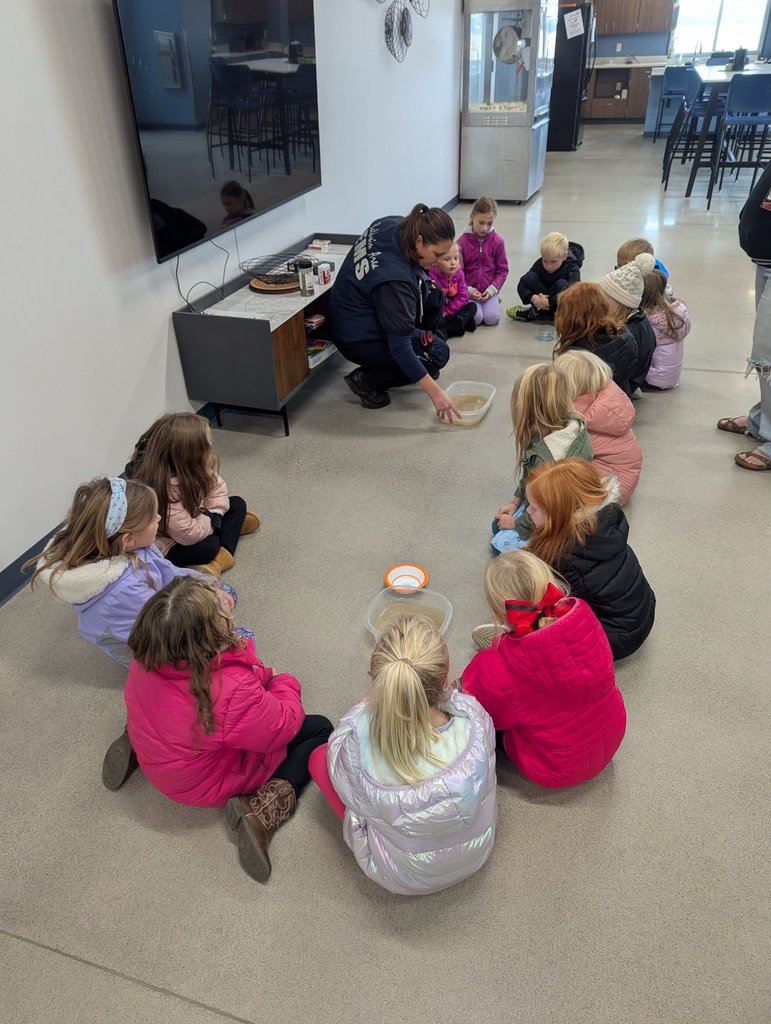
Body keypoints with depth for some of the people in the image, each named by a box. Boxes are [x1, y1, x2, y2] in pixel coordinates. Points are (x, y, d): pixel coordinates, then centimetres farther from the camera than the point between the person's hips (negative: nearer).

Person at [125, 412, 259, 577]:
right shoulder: (166, 487, -37)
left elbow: (216, 486, -3)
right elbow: (189, 534, -36)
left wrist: (214, 512, -19)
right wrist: (211, 518, -18)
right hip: (165, 547, -9)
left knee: (237, 504, 4)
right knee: (207, 547, -34)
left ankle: (224, 554, -8)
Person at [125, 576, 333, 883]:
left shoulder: (145, 661, -22)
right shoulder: (232, 691, -42)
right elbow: (283, 727, -23)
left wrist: (260, 676, -5)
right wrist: (284, 683, -4)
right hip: (211, 785, -7)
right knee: (319, 728, 1)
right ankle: (263, 809, -10)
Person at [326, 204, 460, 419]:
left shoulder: (392, 225, -13)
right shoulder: (396, 279, -35)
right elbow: (400, 349, -31)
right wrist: (435, 393, -28)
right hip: (358, 338, -9)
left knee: (433, 295, 2)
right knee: (438, 353, -6)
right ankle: (366, 380, -1)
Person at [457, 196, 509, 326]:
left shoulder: (498, 241, -3)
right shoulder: (462, 241, -8)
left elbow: (502, 270, 1)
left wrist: (492, 290, -11)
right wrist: (469, 290, -14)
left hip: (489, 291, 1)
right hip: (469, 290, -1)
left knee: (491, 318, -19)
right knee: (476, 318, -23)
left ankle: (494, 301, 14)